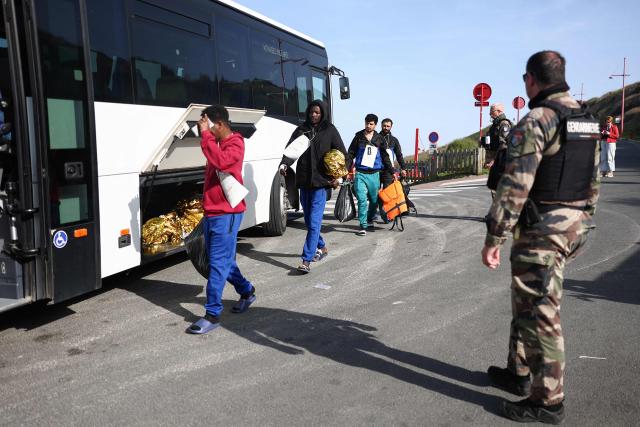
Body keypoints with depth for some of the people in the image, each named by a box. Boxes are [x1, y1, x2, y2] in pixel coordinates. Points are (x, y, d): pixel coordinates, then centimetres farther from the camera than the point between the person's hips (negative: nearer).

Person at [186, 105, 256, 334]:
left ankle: (213, 314, -2)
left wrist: (205, 134, -26)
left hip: (226, 213, -9)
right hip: (212, 212, 9)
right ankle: (246, 291, 37)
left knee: (218, 263, -7)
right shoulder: (217, 143, 16)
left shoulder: (235, 143, -11)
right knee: (223, 260, 18)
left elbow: (221, 161, -32)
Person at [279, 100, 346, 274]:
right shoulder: (301, 130, 10)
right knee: (309, 220, 14)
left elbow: (342, 154, 3)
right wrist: (284, 164, -17)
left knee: (314, 222, -11)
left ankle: (306, 261, -11)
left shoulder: (329, 131, 2)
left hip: (321, 181, -5)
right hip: (304, 181, 5)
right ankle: (322, 248, 36)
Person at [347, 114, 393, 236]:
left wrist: (392, 172, 10)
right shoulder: (359, 136, 5)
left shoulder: (379, 139, 8)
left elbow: (385, 157, 13)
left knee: (374, 200, 8)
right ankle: (363, 226, -7)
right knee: (362, 199, -12)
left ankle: (370, 220, 32)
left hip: (374, 174, 2)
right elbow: (351, 154, 5)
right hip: (360, 173, -2)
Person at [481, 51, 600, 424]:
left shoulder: (535, 121, -15)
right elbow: (594, 181, 17)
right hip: (575, 226, 9)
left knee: (540, 312, 0)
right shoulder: (588, 121, 12)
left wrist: (493, 239, -17)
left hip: (541, 229, -9)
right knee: (528, 303, 20)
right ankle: (520, 373, 32)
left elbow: (515, 186, -21)